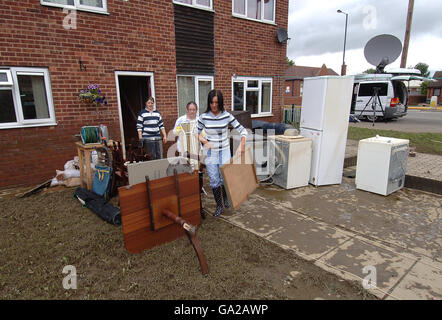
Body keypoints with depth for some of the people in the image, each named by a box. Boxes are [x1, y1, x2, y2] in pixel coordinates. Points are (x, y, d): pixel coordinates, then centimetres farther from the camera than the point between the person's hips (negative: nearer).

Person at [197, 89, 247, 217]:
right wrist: (204, 141, -12)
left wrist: (241, 145, -16)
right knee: (214, 180, 4)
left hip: (224, 151, 0)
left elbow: (242, 130, -6)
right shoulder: (203, 117, -6)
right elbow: (197, 133, 6)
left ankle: (226, 198, 38)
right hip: (210, 152, 1)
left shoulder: (227, 116, -9)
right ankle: (219, 206, 22)